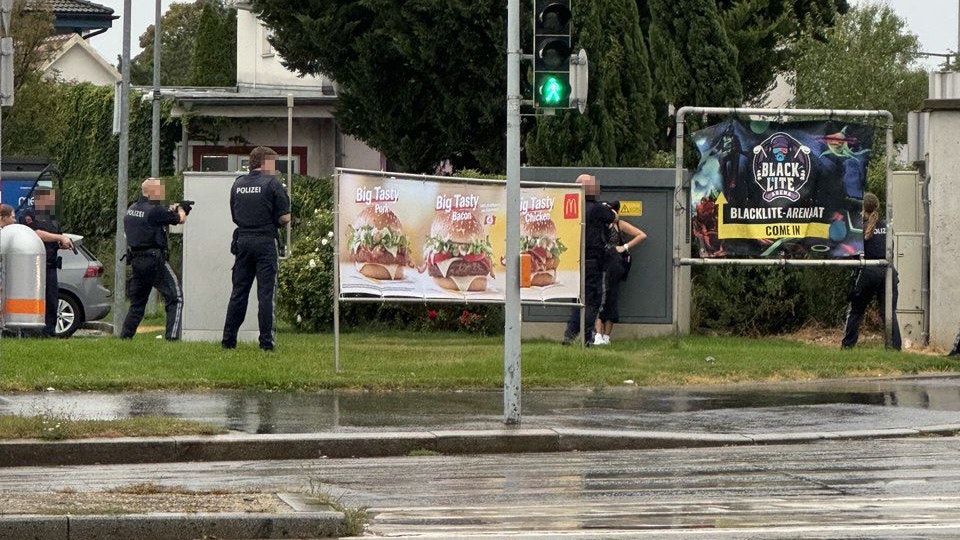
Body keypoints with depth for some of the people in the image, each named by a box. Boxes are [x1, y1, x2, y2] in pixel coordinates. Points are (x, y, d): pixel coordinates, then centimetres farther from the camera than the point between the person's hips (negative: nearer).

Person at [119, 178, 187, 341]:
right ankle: (172, 335, -10)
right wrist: (180, 209, 19)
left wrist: (171, 210, 18)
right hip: (154, 260, -7)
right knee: (175, 298, -1)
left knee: (137, 302, 18)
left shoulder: (131, 209, 9)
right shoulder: (154, 210, -14)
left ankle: (125, 335, 15)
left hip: (135, 261, 7)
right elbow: (180, 219, -2)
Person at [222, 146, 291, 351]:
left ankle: (228, 339, 9)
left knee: (239, 292, 9)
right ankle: (266, 341, -4)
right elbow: (285, 217, -9)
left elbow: (235, 216, 15)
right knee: (266, 293, -2)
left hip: (243, 240, 5)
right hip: (265, 241, -5)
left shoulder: (238, 184, 9)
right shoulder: (272, 184, -7)